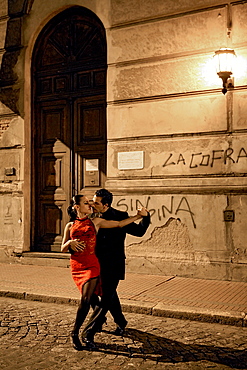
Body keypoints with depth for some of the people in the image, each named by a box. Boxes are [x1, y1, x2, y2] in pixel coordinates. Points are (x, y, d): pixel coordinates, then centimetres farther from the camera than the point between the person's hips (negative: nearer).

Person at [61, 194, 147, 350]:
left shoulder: (95, 222, 7)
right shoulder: (70, 226, 10)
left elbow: (119, 224, 5)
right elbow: (63, 249, 11)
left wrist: (138, 216, 0)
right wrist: (70, 242, -11)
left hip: (91, 265, -2)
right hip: (76, 266, 2)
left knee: (86, 299, -13)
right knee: (88, 298, 6)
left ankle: (75, 333, 0)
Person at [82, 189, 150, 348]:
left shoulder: (120, 217, -9)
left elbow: (138, 231, -2)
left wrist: (145, 217, -18)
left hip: (113, 265, -5)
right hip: (99, 263, 5)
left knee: (105, 297, -7)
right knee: (110, 295, 18)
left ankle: (89, 332, 0)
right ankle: (121, 322, 40)